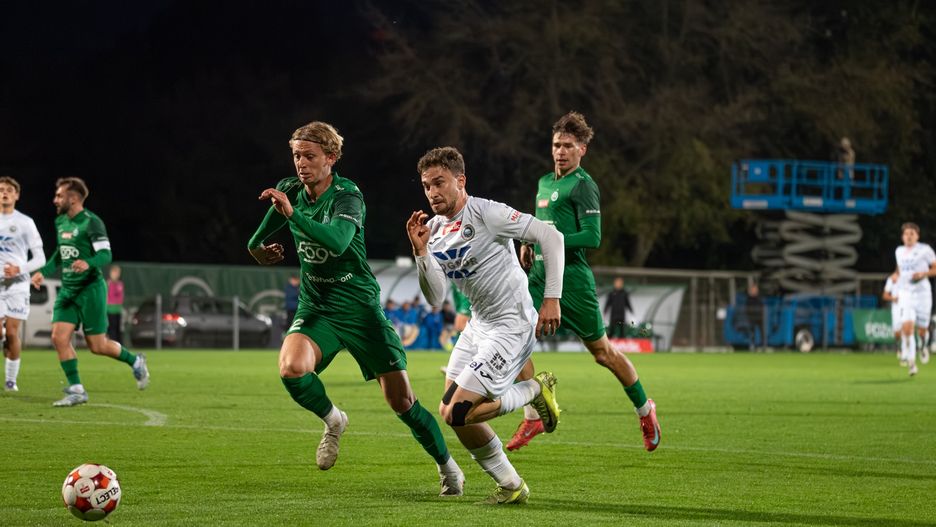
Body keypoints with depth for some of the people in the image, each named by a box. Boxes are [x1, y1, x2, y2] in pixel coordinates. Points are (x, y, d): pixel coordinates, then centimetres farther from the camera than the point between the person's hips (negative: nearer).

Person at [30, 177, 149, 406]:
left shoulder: (91, 222, -13)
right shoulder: (60, 222, 11)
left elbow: (105, 255, -18)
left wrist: (88, 263, -38)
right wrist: (43, 272, 13)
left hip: (90, 289, -7)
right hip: (67, 291, 7)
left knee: (97, 346, -3)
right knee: (59, 338, -7)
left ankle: (135, 362, 23)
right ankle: (76, 390, 0)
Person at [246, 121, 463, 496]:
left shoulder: (347, 196, -17)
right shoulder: (291, 190, 0)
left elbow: (337, 240, -37)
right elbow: (274, 214, 25)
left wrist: (293, 213, -44)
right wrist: (258, 246, 31)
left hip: (360, 308, -4)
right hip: (315, 308, 4)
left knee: (401, 400, -5)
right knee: (291, 369, -28)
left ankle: (448, 467, 18)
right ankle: (333, 421, 3)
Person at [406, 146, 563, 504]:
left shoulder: (485, 213, -15)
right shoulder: (434, 230, 7)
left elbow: (551, 236, -16)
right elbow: (436, 299, 3)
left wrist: (552, 298, -18)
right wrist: (421, 252, -11)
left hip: (512, 325, -8)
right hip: (478, 325, 9)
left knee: (455, 412, -16)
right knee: (454, 413, 5)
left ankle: (535, 391, 4)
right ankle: (511, 487, 18)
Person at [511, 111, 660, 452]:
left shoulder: (583, 185, -10)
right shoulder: (544, 183, 16)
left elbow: (592, 237, -18)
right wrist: (528, 245, 11)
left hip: (572, 280, -7)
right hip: (539, 276, 7)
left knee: (602, 352, 4)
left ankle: (645, 410, 24)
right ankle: (532, 418, 1)